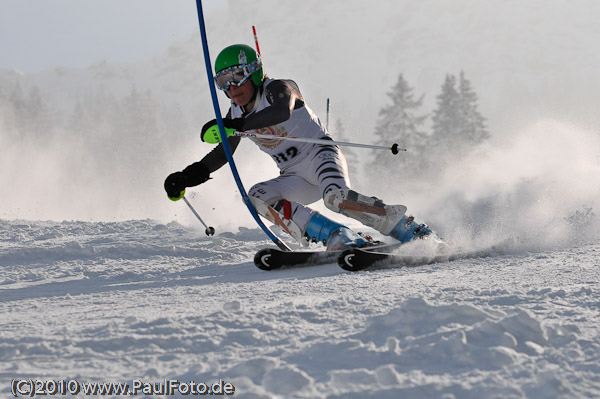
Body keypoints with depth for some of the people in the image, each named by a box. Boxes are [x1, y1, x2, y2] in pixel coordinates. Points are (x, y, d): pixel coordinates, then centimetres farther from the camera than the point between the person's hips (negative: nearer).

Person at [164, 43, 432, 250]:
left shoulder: (277, 89, -14)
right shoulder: (237, 112, 7)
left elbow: (283, 111, -39)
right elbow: (224, 151, 22)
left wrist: (236, 125, -46)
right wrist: (187, 177, 11)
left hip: (320, 153, -7)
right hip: (295, 177, 7)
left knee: (336, 197, -36)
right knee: (258, 196, -21)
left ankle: (414, 233, -25)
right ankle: (339, 238, -30)